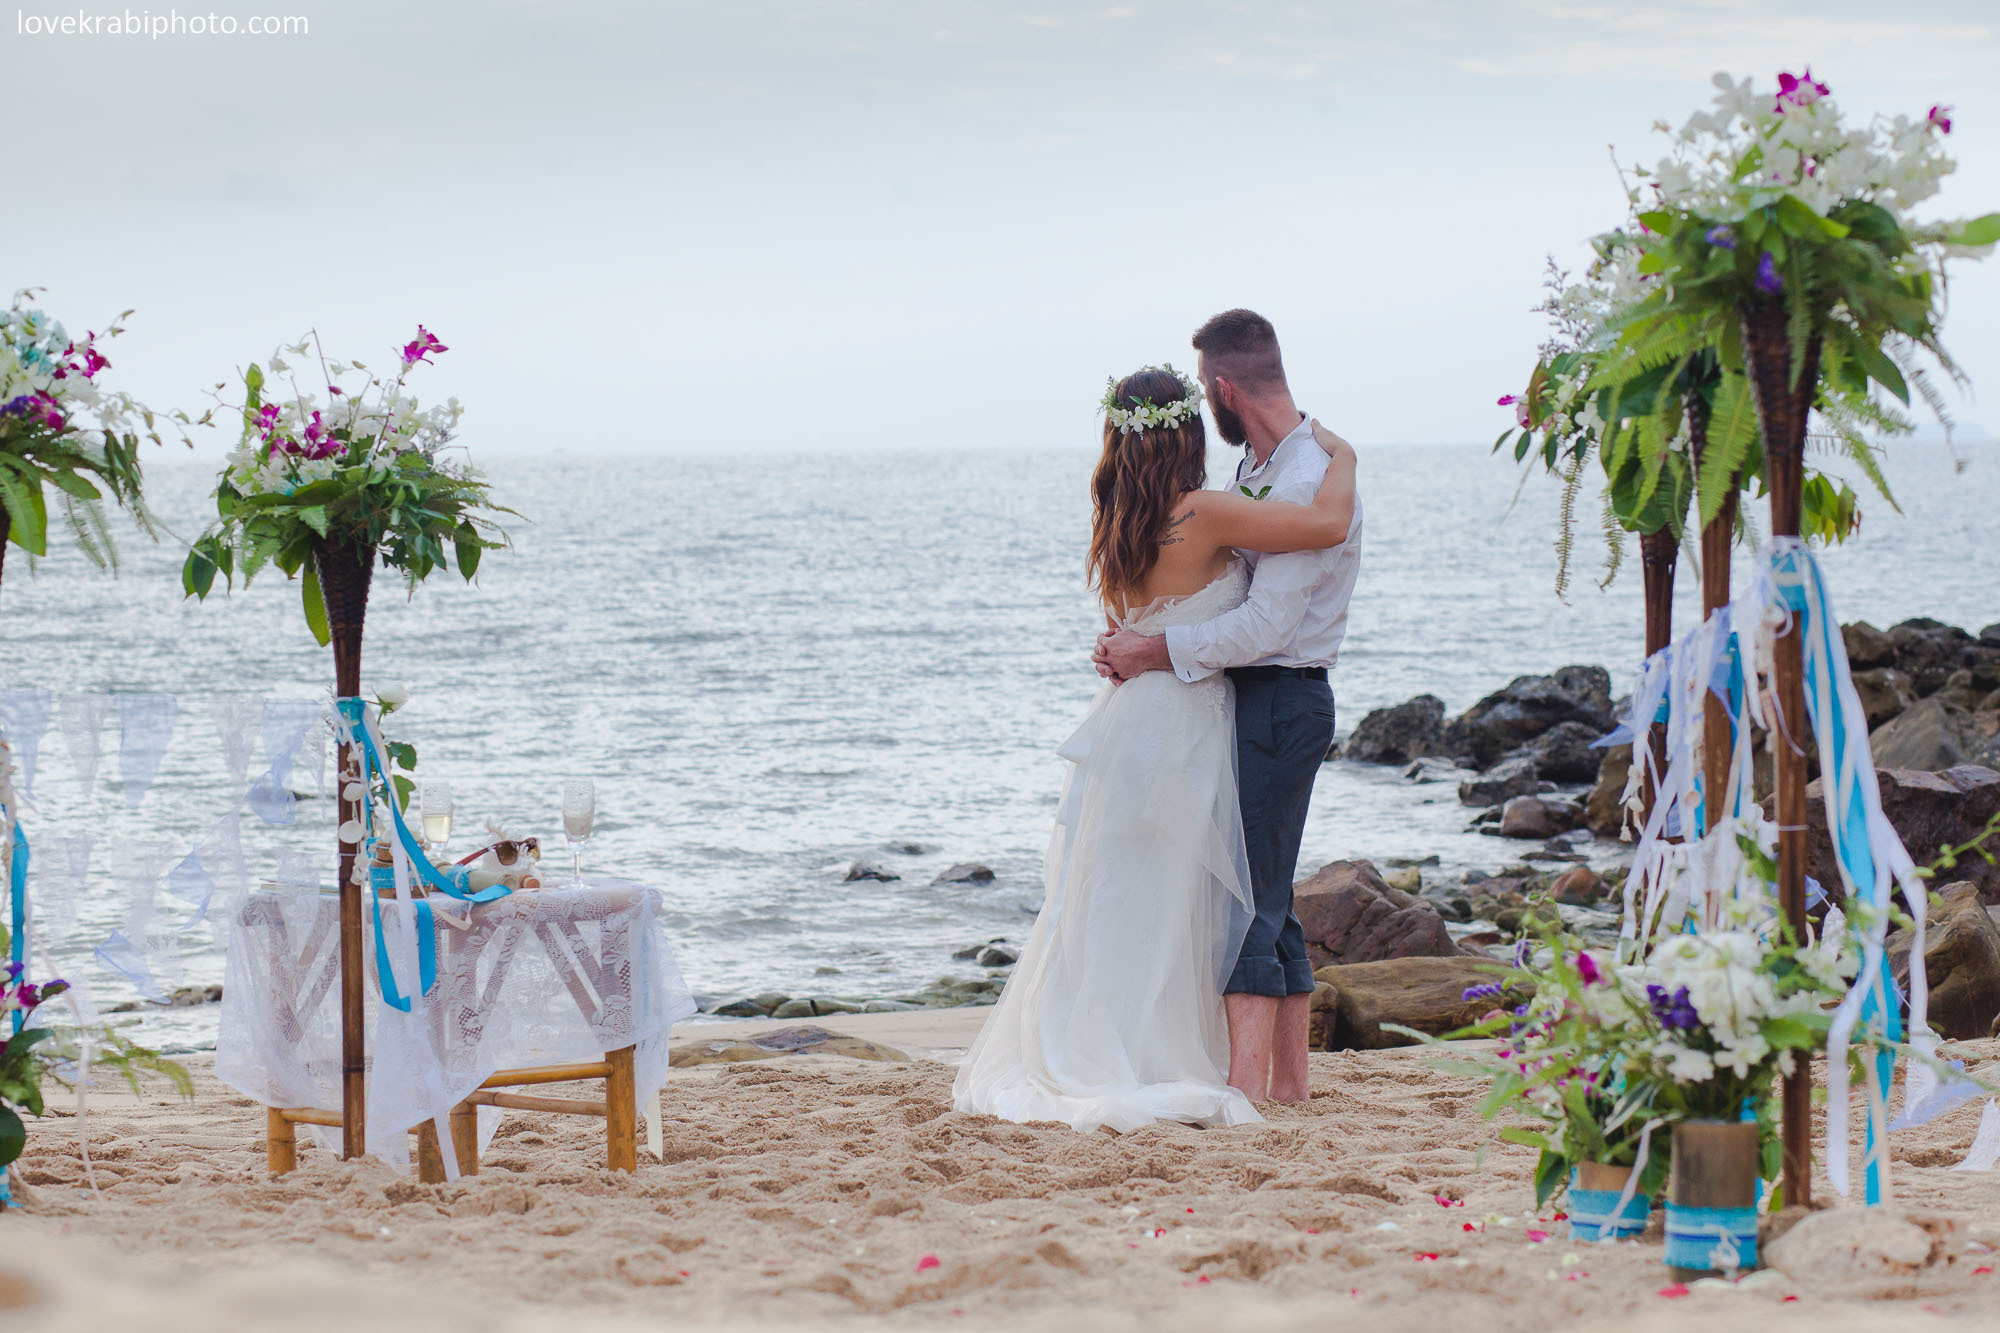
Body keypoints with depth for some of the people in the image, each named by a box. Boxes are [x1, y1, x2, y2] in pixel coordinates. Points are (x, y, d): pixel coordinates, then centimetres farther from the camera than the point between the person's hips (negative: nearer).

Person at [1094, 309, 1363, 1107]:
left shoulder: (1311, 480, -18)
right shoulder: (1257, 471, 13)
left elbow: (1264, 626, -23)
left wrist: (1155, 651, -17)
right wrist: (1133, 639, 3)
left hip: (1279, 702, -10)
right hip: (1244, 700, 10)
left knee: (1249, 897, -13)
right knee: (1268, 898, 11)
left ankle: (1245, 1088, -17)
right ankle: (1287, 1081, 16)